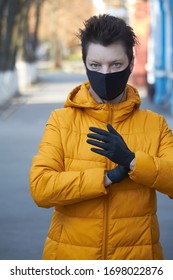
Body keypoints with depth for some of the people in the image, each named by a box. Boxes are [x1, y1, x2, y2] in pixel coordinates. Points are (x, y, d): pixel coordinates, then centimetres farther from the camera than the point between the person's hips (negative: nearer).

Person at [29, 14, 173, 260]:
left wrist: (131, 161, -22)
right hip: (70, 254, -1)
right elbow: (40, 188, -15)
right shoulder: (61, 121, -4)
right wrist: (109, 177, -19)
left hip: (137, 255, 1)